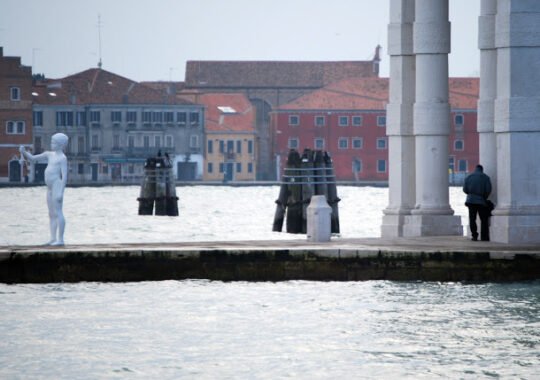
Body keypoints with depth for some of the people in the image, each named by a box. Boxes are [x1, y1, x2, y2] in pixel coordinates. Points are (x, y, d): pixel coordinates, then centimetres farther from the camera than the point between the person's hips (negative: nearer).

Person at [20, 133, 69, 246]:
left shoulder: (62, 158, -8)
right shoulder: (49, 154, 15)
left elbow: (64, 176, -14)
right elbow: (32, 158, 18)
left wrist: (61, 192, -21)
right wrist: (24, 152, -1)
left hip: (57, 185, -9)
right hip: (50, 187, 9)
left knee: (58, 212, -10)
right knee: (51, 214, 9)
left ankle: (60, 239, -10)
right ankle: (53, 239, 11)